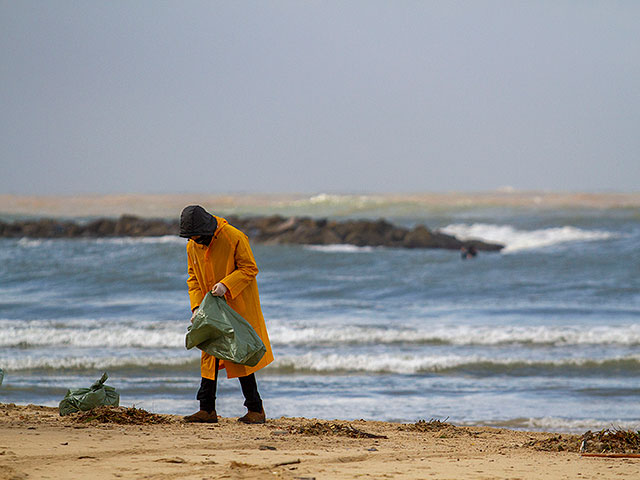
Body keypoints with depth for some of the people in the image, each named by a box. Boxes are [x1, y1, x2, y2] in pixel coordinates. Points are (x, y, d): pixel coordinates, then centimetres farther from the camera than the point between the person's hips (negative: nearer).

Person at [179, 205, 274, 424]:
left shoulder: (234, 238, -17)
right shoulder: (192, 246, 2)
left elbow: (250, 268, -13)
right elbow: (193, 278, 10)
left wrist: (226, 285, -27)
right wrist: (196, 305, -5)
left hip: (238, 307, -6)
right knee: (209, 358, 5)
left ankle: (256, 410, 3)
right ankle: (207, 410, 9)